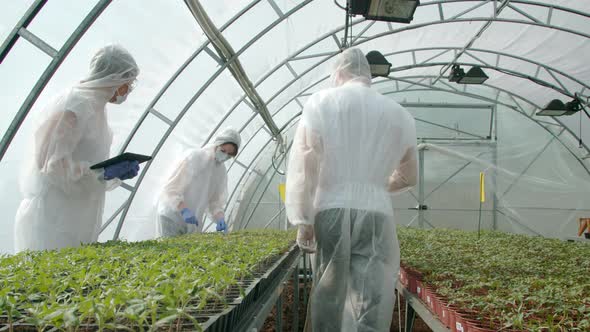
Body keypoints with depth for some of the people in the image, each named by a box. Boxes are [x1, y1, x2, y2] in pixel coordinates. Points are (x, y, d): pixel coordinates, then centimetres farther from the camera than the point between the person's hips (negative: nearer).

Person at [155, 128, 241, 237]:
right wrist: (184, 210, -29)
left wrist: (220, 219, -15)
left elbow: (215, 201, 5)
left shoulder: (222, 171, 3)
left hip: (193, 221, 5)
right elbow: (170, 188, -16)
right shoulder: (193, 156, -14)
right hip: (171, 216, -5)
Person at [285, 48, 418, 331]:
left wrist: (302, 221, -3)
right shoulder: (399, 114, 13)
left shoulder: (321, 102, 6)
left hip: (330, 210, 0)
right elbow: (408, 177, 23)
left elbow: (303, 165, -4)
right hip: (376, 213, 1)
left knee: (327, 299, 11)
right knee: (372, 304, 0)